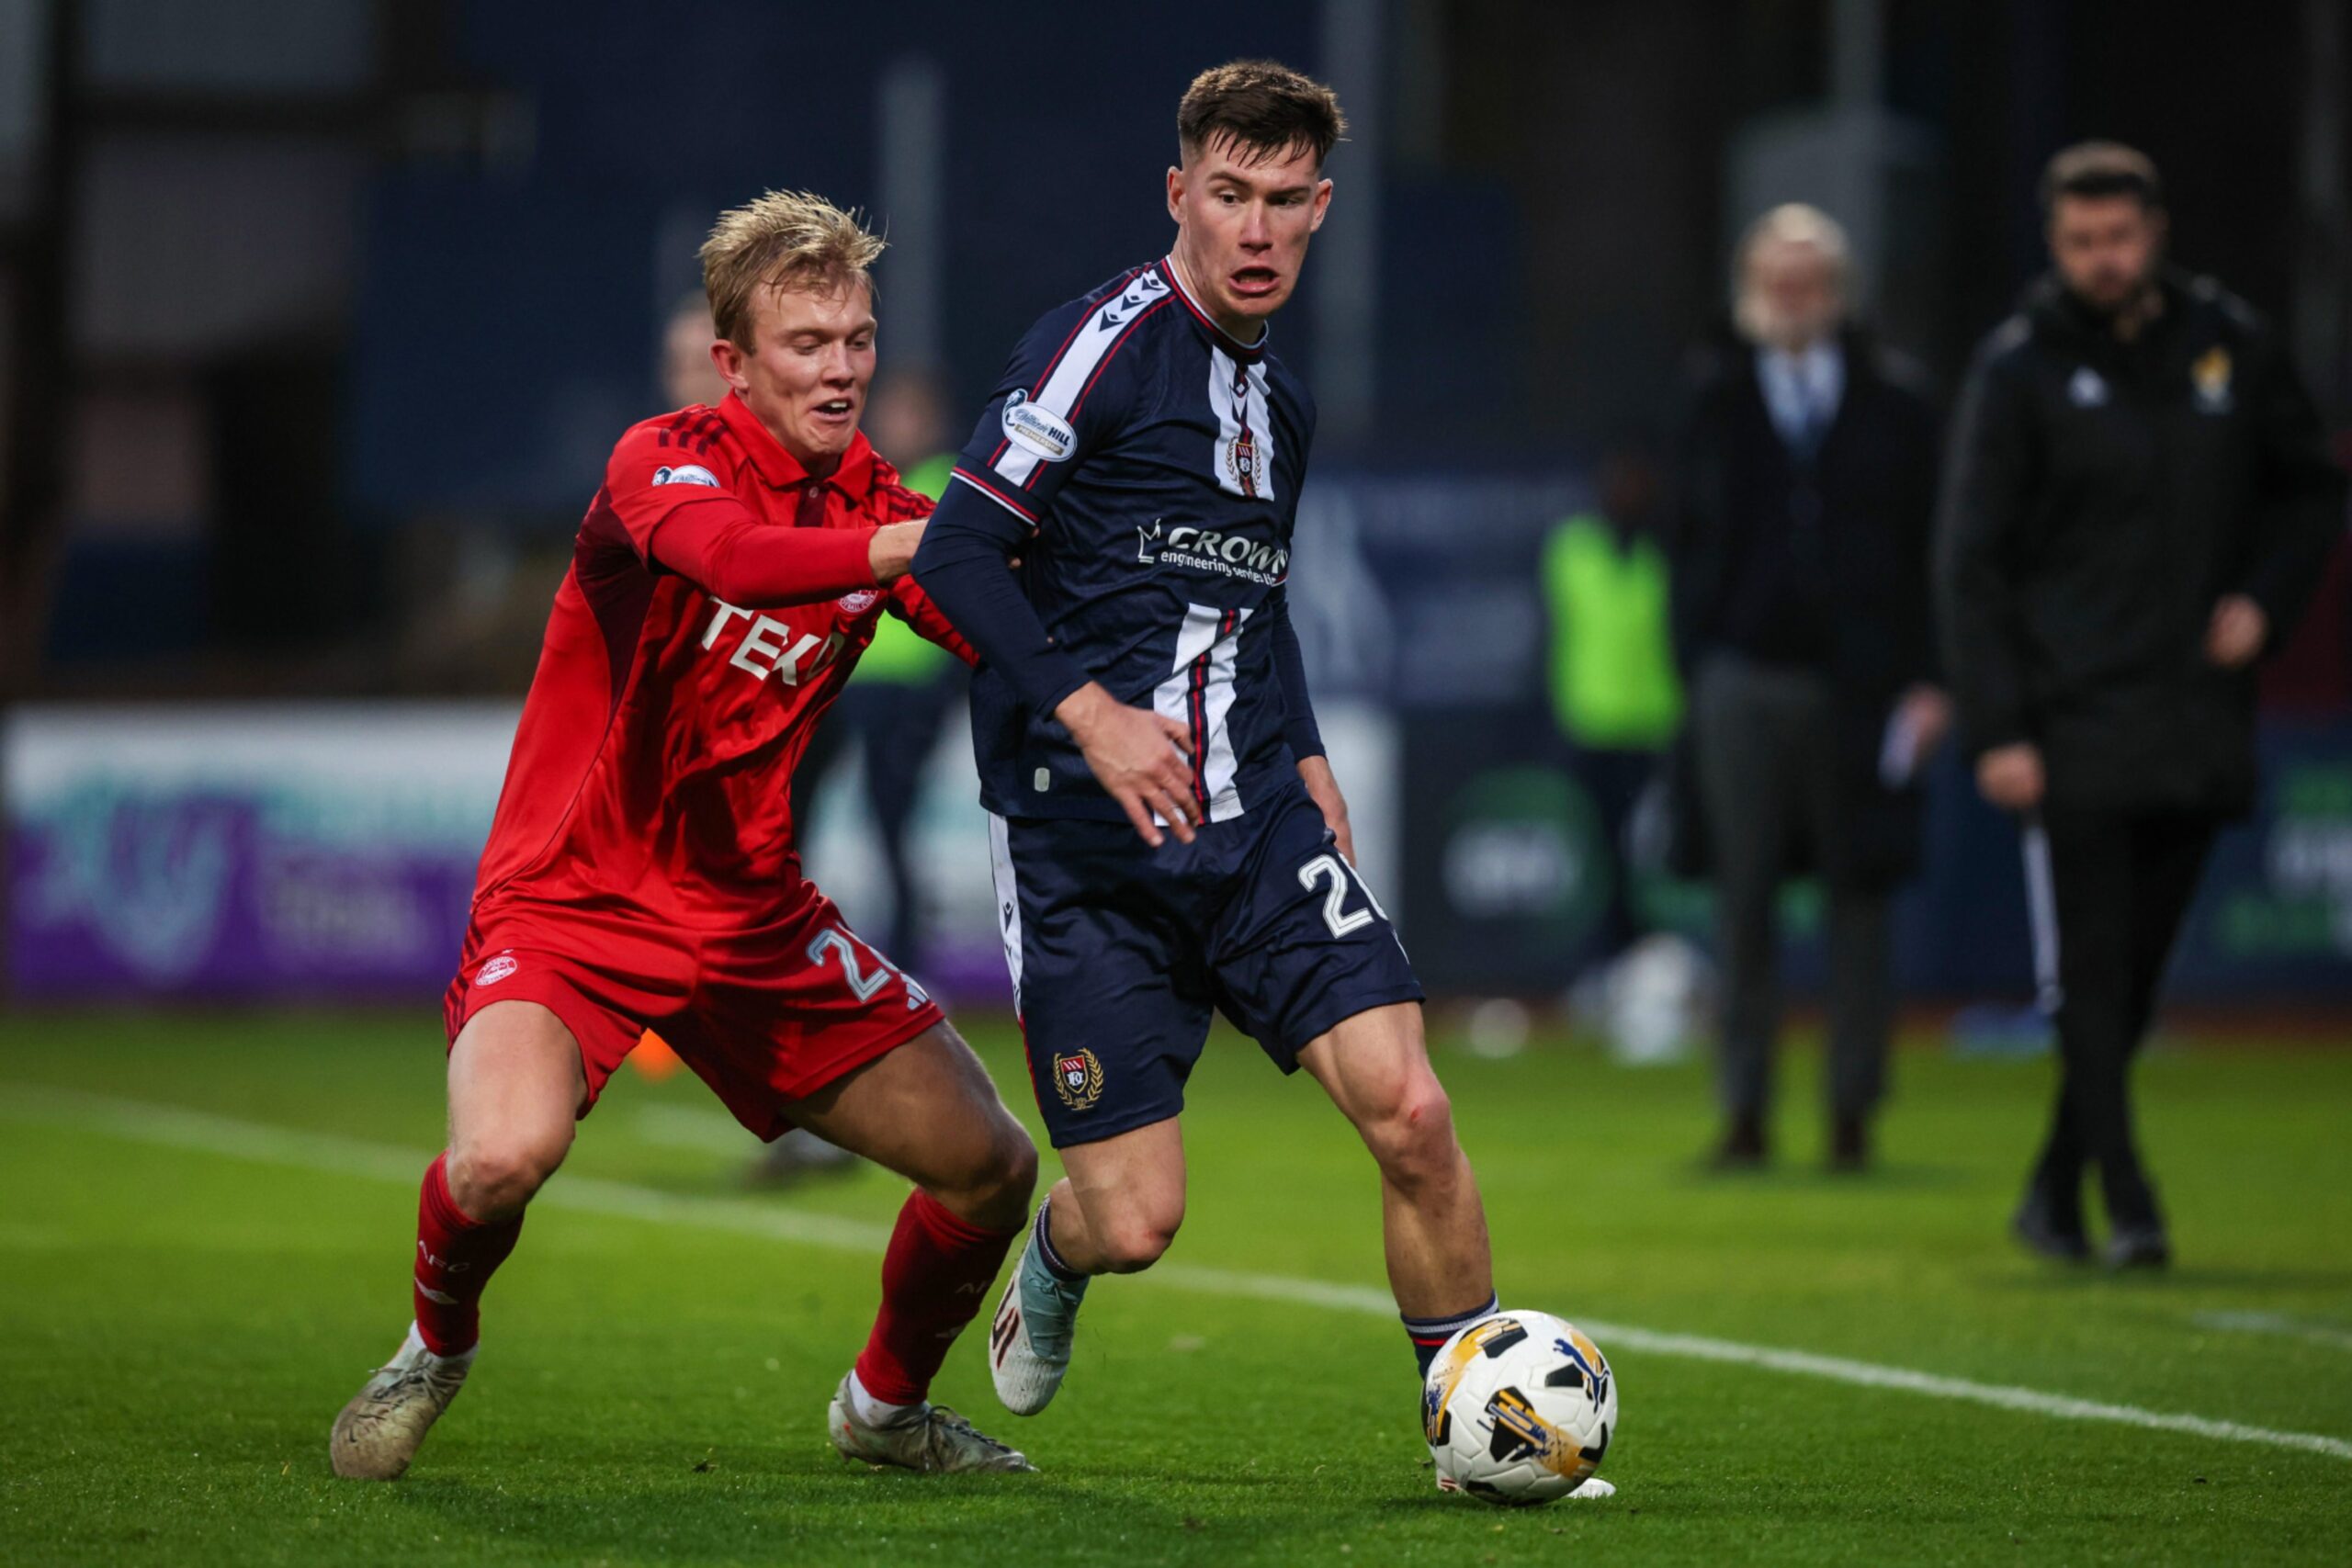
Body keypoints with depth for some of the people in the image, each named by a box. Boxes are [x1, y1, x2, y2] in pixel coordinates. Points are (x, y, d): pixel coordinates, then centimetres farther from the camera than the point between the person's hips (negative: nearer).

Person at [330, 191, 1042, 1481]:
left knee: (992, 1166, 2)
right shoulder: (667, 460, -15)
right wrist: (933, 543, -47)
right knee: (505, 1157, -33)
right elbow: (731, 557, -38)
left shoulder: (877, 507, 3)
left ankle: (885, 1407, 31)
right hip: (571, 897, -6)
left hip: (754, 914, 6)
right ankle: (436, 1347, 2)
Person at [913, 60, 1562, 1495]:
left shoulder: (1283, 402, 15)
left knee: (1410, 1114, -15)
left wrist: (1305, 760, 16)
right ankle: (1054, 1262, 32)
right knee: (1135, 1223, -6)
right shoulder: (1109, 341, -8)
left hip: (1255, 831, 5)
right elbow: (959, 554, -13)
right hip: (1084, 850, -5)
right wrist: (1088, 714, -23)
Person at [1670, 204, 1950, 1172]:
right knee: (1742, 899, -1)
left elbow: (1928, 547, 4)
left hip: (1858, 684, 0)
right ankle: (1745, 1113, 2)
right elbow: (1693, 542, 8)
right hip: (1744, 682, 0)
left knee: (1858, 900, 4)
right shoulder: (1716, 400, 6)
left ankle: (1852, 1112, 10)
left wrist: (1927, 681, -3)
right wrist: (1694, 669, 1)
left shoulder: (1893, 403, 4)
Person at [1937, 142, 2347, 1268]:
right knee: (2090, 972, -9)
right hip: (2075, 722, -3)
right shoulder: (2021, 366, -1)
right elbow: (1970, 562, -3)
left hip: (2198, 725, 3)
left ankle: (2053, 1193, 18)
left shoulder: (2228, 343, 8)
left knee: (2137, 971, 6)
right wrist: (1996, 730, -10)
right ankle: (2127, 1206, -10)